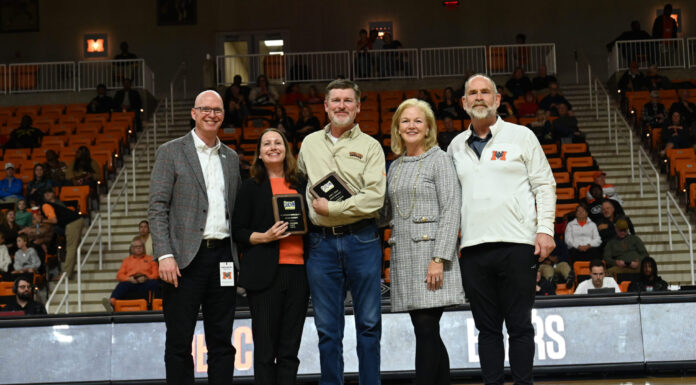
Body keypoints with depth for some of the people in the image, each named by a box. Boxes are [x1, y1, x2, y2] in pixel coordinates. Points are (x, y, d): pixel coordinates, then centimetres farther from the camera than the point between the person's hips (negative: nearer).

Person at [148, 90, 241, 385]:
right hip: (186, 258, -4)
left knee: (222, 341, 8)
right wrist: (165, 255, -15)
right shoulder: (171, 152, 1)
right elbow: (157, 208, -5)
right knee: (179, 342, 2)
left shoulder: (231, 158, 15)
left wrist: (239, 256, 8)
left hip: (223, 257, 4)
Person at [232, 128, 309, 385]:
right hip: (265, 274, -3)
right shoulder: (251, 187, 6)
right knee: (265, 349, -2)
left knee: (290, 350, 6)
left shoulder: (301, 186, 15)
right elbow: (238, 231, 2)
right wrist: (264, 237, -14)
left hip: (298, 270, 3)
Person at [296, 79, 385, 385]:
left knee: (368, 323, 3)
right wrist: (307, 208, 13)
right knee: (327, 328, 6)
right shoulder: (309, 143, 13)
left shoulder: (369, 146, 1)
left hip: (361, 241, -2)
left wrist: (331, 208, -11)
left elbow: (374, 198, -10)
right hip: (321, 242, 3)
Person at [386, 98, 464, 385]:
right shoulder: (395, 167, 17)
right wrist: (392, 262, 12)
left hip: (430, 252, -6)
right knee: (428, 333, 8)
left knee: (426, 331, -10)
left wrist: (439, 258, -17)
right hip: (404, 257, 6)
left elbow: (451, 211, -10)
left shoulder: (439, 159, -2)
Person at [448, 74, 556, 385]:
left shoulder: (521, 136, 6)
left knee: (519, 326, 1)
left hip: (517, 245, -3)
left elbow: (544, 185, 3)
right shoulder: (456, 146, 15)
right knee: (487, 328, 7)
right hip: (473, 248, 3)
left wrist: (545, 229, -8)